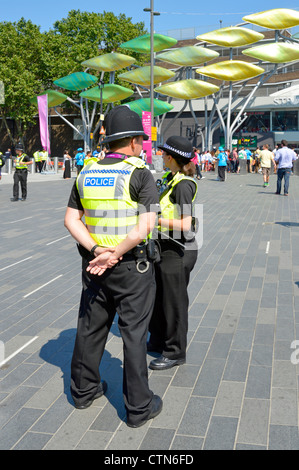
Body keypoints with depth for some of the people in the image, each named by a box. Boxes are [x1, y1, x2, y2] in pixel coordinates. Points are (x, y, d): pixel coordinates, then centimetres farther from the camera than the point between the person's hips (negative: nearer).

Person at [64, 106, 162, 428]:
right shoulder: (140, 174, -13)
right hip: (132, 268, -5)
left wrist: (96, 251, -8)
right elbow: (144, 228, -22)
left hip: (94, 264, 5)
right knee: (134, 334, 5)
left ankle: (84, 390, 36)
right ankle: (139, 407, 17)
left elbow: (71, 220, 1)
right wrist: (113, 256, -16)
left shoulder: (86, 173, 4)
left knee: (90, 327, 19)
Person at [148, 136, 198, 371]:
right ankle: (159, 341, 39)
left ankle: (175, 352, 19)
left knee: (174, 301, 3)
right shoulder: (173, 179, 9)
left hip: (178, 251, -10)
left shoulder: (183, 185, -20)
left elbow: (185, 224, -26)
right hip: (167, 248, 10)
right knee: (158, 296, 21)